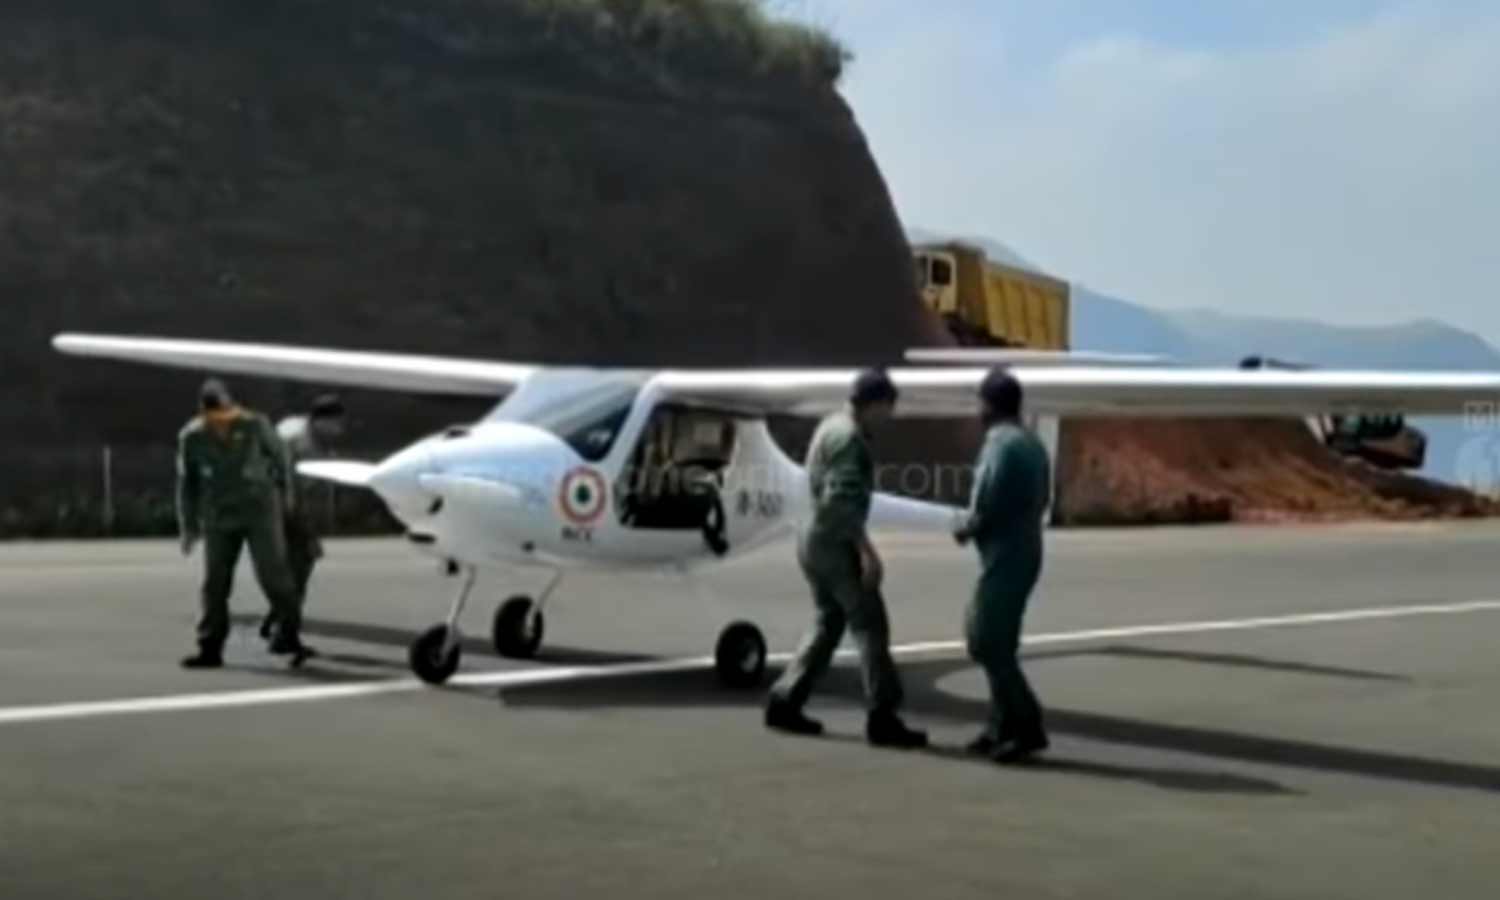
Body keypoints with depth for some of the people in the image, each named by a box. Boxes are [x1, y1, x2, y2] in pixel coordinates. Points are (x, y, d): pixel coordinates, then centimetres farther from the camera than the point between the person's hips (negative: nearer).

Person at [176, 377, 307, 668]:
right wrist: (188, 526, 6)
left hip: (260, 512, -2)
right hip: (219, 518, 2)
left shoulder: (254, 425, -10)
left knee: (272, 573, -10)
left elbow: (278, 453, 8)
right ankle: (210, 649, 5)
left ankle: (288, 633, 3)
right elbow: (187, 484, 4)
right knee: (215, 583, 0)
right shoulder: (192, 438, -6)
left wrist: (281, 489, 20)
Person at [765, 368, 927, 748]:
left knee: (829, 624, 17)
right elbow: (841, 499, -25)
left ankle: (784, 702, 17)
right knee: (870, 624, -8)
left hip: (818, 540, 10)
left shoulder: (833, 427, 17)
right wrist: (866, 549, -26)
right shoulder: (847, 435, -15)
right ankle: (882, 717, -9)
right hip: (835, 543, -10)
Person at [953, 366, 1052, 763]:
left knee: (988, 643, -6)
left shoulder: (1000, 446, -17)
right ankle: (1003, 725, 17)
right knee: (997, 640, 15)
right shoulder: (1031, 443, 13)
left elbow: (985, 509, -21)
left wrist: (964, 527, 0)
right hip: (1023, 553, 10)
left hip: (1004, 558, -10)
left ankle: (1027, 728, -6)